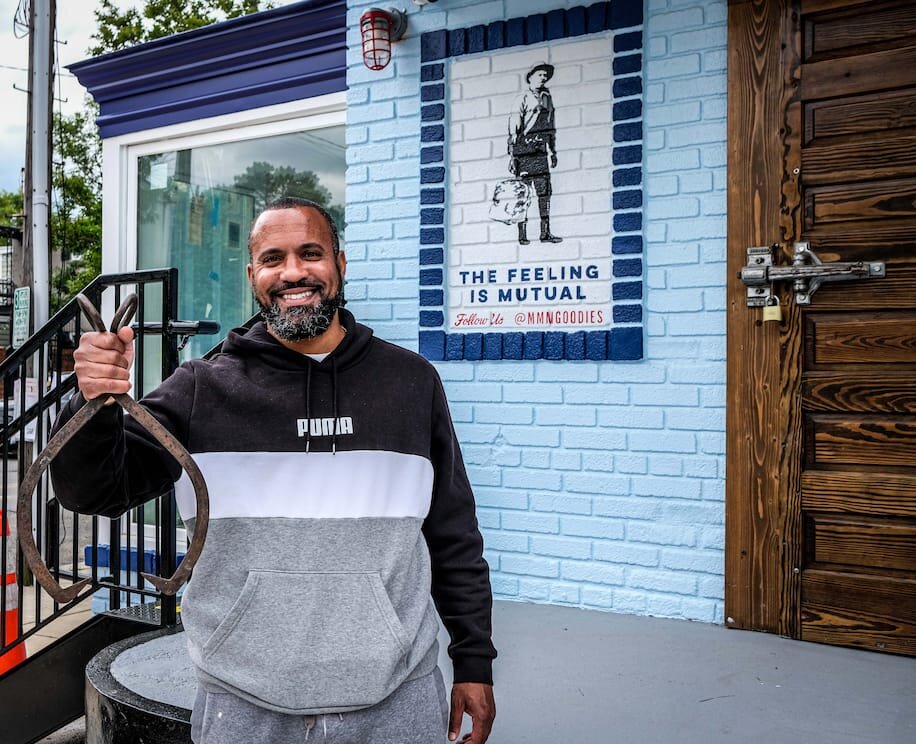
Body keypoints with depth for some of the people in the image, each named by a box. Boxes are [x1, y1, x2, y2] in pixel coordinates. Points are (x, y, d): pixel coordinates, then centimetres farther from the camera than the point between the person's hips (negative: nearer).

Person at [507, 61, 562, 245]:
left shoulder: (547, 98, 16)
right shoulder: (523, 99, -3)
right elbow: (513, 129, -7)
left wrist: (553, 151, 19)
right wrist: (511, 156, -12)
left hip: (541, 150, 6)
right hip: (524, 148, -6)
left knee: (544, 190, 1)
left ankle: (545, 232, 3)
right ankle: (522, 234, -1)